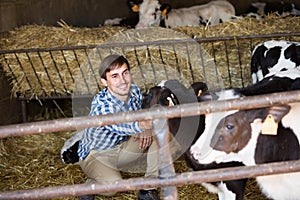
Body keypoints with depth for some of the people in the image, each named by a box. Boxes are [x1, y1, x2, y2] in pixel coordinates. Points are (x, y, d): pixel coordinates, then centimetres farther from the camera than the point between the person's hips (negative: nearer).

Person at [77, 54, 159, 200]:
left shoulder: (135, 91, -13)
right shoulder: (100, 103, -33)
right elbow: (116, 124, -54)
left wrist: (146, 130, -20)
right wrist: (141, 125, -77)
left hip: (120, 147, 6)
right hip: (95, 155, -6)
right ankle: (90, 185, 3)